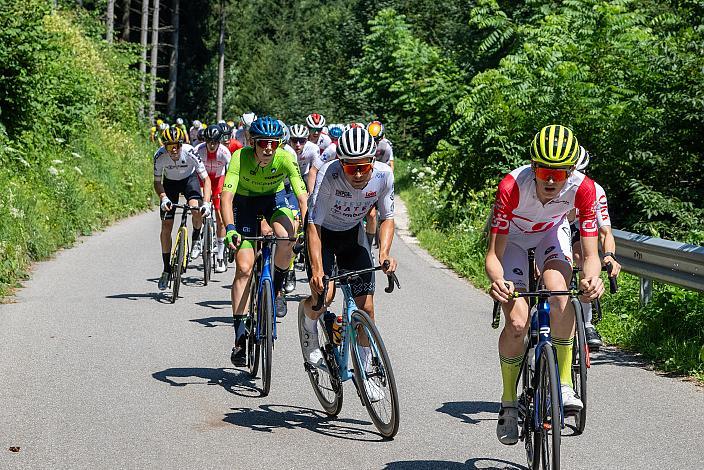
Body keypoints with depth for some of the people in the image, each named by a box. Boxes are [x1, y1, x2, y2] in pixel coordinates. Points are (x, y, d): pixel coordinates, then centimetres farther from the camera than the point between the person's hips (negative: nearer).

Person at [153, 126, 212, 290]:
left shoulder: (190, 152, -32)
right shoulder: (160, 156, -29)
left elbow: (206, 179, -28)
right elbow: (157, 182, -16)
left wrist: (206, 203, -40)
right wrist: (163, 198, -35)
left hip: (189, 179, -1)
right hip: (170, 183, 1)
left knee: (197, 210, -31)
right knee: (166, 226, -6)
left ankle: (196, 238, 3)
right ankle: (167, 269, 6)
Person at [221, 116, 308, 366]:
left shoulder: (285, 159, -26)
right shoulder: (240, 157, -28)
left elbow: (302, 197, -31)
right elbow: (227, 195, -36)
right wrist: (229, 229, -51)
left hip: (275, 200, 1)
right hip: (246, 203, -1)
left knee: (285, 239, -32)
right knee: (244, 268, -12)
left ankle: (276, 290, -3)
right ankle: (240, 337, -6)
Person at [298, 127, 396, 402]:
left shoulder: (383, 175, -24)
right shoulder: (329, 175, -34)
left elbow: (387, 218, -10)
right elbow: (314, 225, -34)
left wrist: (384, 253, -27)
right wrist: (317, 270, -45)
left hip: (352, 234, 3)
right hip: (323, 233, -3)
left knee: (366, 307, -4)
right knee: (324, 296, -24)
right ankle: (308, 321, 13)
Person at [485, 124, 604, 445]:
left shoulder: (582, 188, -33)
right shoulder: (512, 187, -38)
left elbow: (591, 254, -29)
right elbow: (493, 255, -35)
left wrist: (592, 278, -51)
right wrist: (498, 281, -57)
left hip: (551, 231, 2)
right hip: (512, 237, -1)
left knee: (559, 293, -29)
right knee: (517, 322, -17)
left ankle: (564, 384, -12)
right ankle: (509, 404, 3)